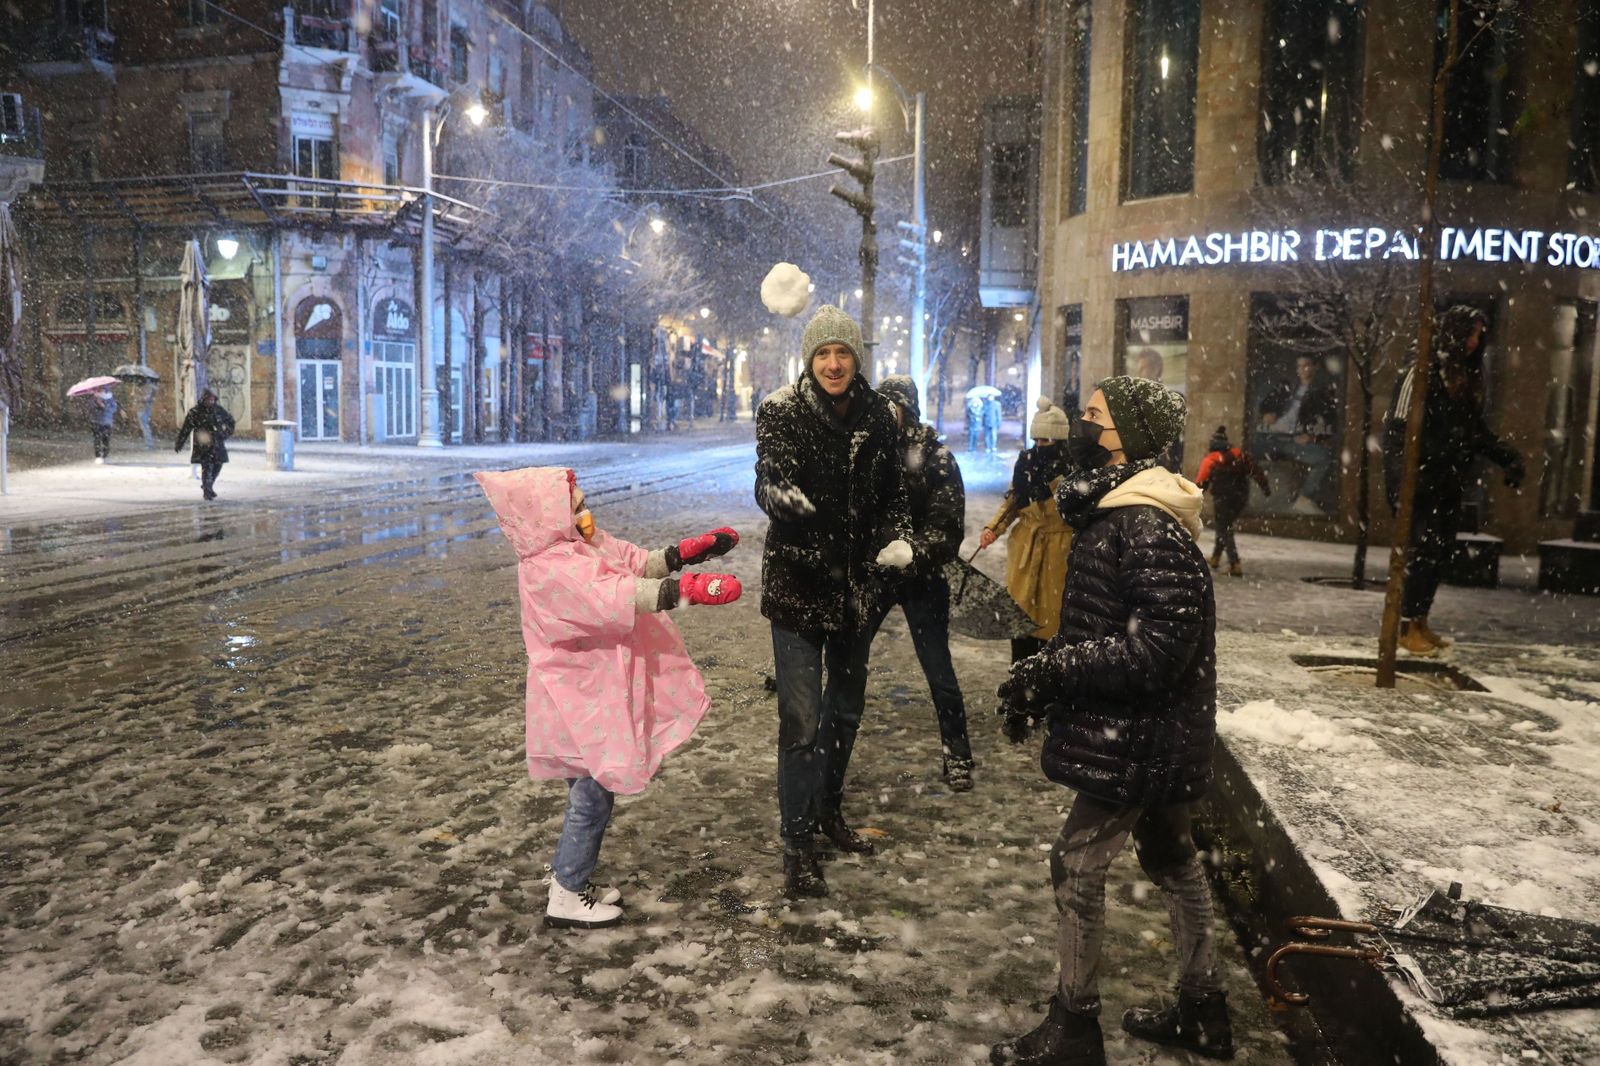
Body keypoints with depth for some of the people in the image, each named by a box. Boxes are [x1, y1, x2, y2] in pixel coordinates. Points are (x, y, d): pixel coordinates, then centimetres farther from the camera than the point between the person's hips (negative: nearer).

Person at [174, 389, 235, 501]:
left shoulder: (218, 409, 6)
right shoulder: (195, 412, -8)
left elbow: (230, 420, 22)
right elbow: (185, 429, -6)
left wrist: (228, 432, 7)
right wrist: (179, 444, -6)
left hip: (218, 444, 5)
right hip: (204, 444, -5)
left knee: (217, 466, 11)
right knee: (207, 467, -11)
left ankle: (208, 486, 31)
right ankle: (207, 491, -7)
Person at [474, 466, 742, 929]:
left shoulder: (583, 544, 5)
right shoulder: (554, 569, -26)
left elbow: (637, 563, 10)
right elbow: (615, 599, -39)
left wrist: (691, 549, -4)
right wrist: (690, 589, -47)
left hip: (593, 696, 10)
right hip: (579, 706, -10)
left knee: (591, 794, 19)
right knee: (593, 798, 1)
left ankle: (571, 881, 34)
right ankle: (566, 899, 16)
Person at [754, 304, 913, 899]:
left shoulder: (877, 417, 1)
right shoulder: (782, 411, -11)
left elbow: (892, 492, 9)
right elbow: (767, 481, -22)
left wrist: (897, 539, -9)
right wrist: (781, 494, -45)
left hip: (854, 583, 5)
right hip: (797, 582, -5)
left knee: (846, 706, 19)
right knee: (801, 720, -5)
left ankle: (830, 811, 40)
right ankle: (797, 844, 11)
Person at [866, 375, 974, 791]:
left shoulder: (935, 457, -7)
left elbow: (947, 524, -12)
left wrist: (911, 555, -25)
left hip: (920, 580, -2)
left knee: (939, 672, 5)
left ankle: (958, 758, 19)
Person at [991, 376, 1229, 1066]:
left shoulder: (1148, 527, -24)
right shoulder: (1114, 511, 8)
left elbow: (1156, 647, -28)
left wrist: (1051, 669, -25)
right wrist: (1044, 681, 8)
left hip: (1138, 737, -10)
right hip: (1152, 734, 10)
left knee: (1077, 865, -1)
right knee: (1170, 857, 19)